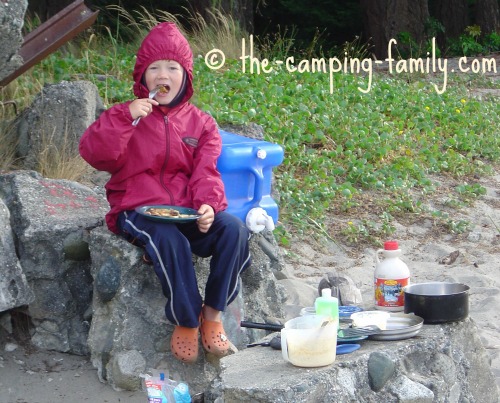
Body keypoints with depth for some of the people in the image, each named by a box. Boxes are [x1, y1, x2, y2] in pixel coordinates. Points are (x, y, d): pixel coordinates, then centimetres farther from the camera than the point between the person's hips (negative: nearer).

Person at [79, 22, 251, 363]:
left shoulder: (200, 123, 13)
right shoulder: (128, 116, 6)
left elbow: (206, 172, 1)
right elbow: (94, 154, -11)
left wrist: (209, 206, -20)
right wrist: (125, 118, -21)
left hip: (187, 212, 4)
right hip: (138, 212, -3)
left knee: (234, 229, -26)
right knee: (169, 240, -38)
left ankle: (213, 314, -12)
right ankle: (186, 322, -19)